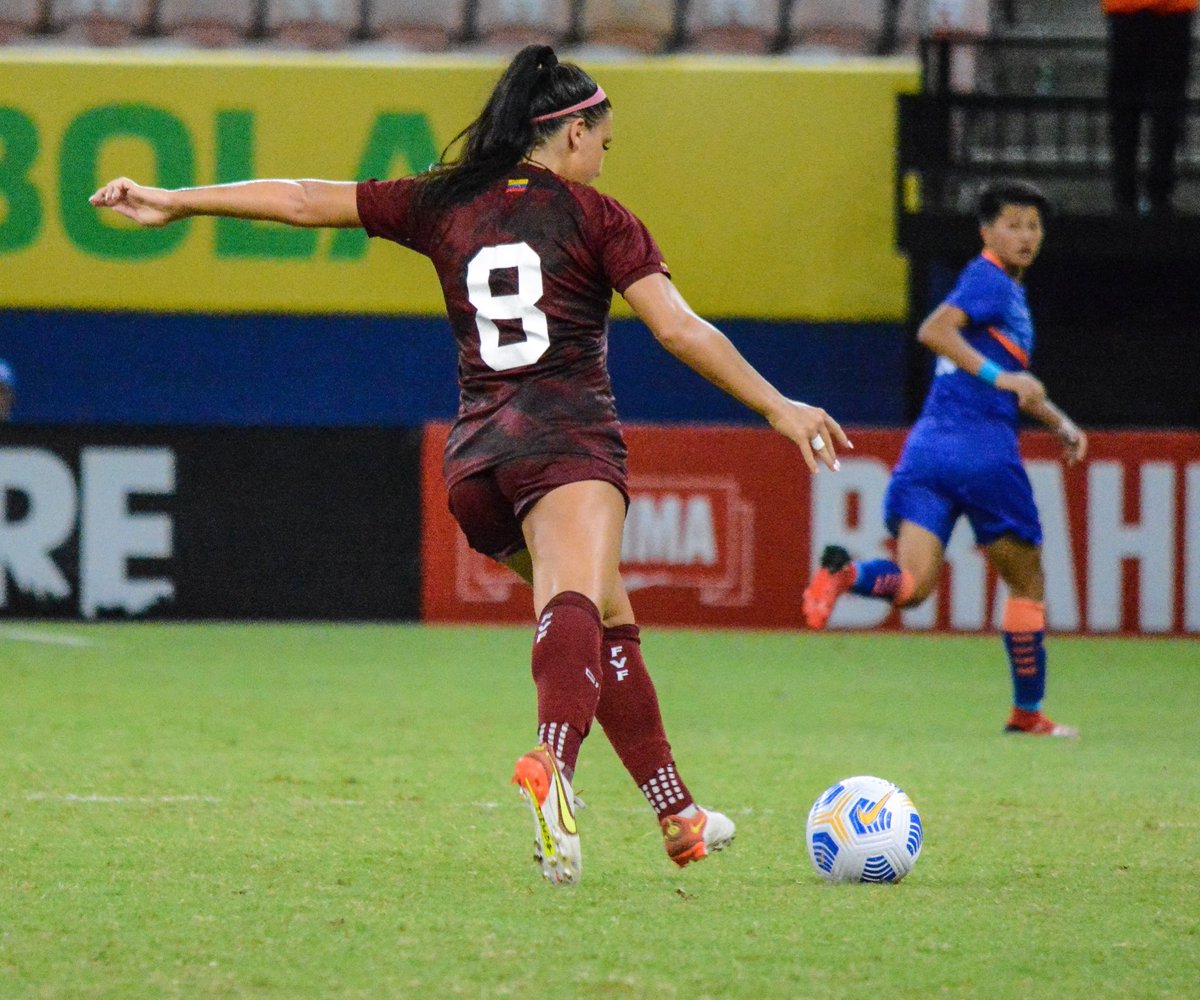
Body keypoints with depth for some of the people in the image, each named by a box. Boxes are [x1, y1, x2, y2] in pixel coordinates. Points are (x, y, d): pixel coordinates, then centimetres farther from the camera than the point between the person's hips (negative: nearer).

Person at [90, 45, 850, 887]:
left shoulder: (445, 206, 17)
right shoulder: (594, 217, 6)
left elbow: (304, 200, 19)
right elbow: (680, 329, -1)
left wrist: (174, 203, 27)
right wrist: (779, 408, 3)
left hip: (475, 459, 6)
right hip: (565, 438, -6)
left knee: (612, 624, 20)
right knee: (576, 603, -29)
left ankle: (678, 815, 21)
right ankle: (553, 764, -58)